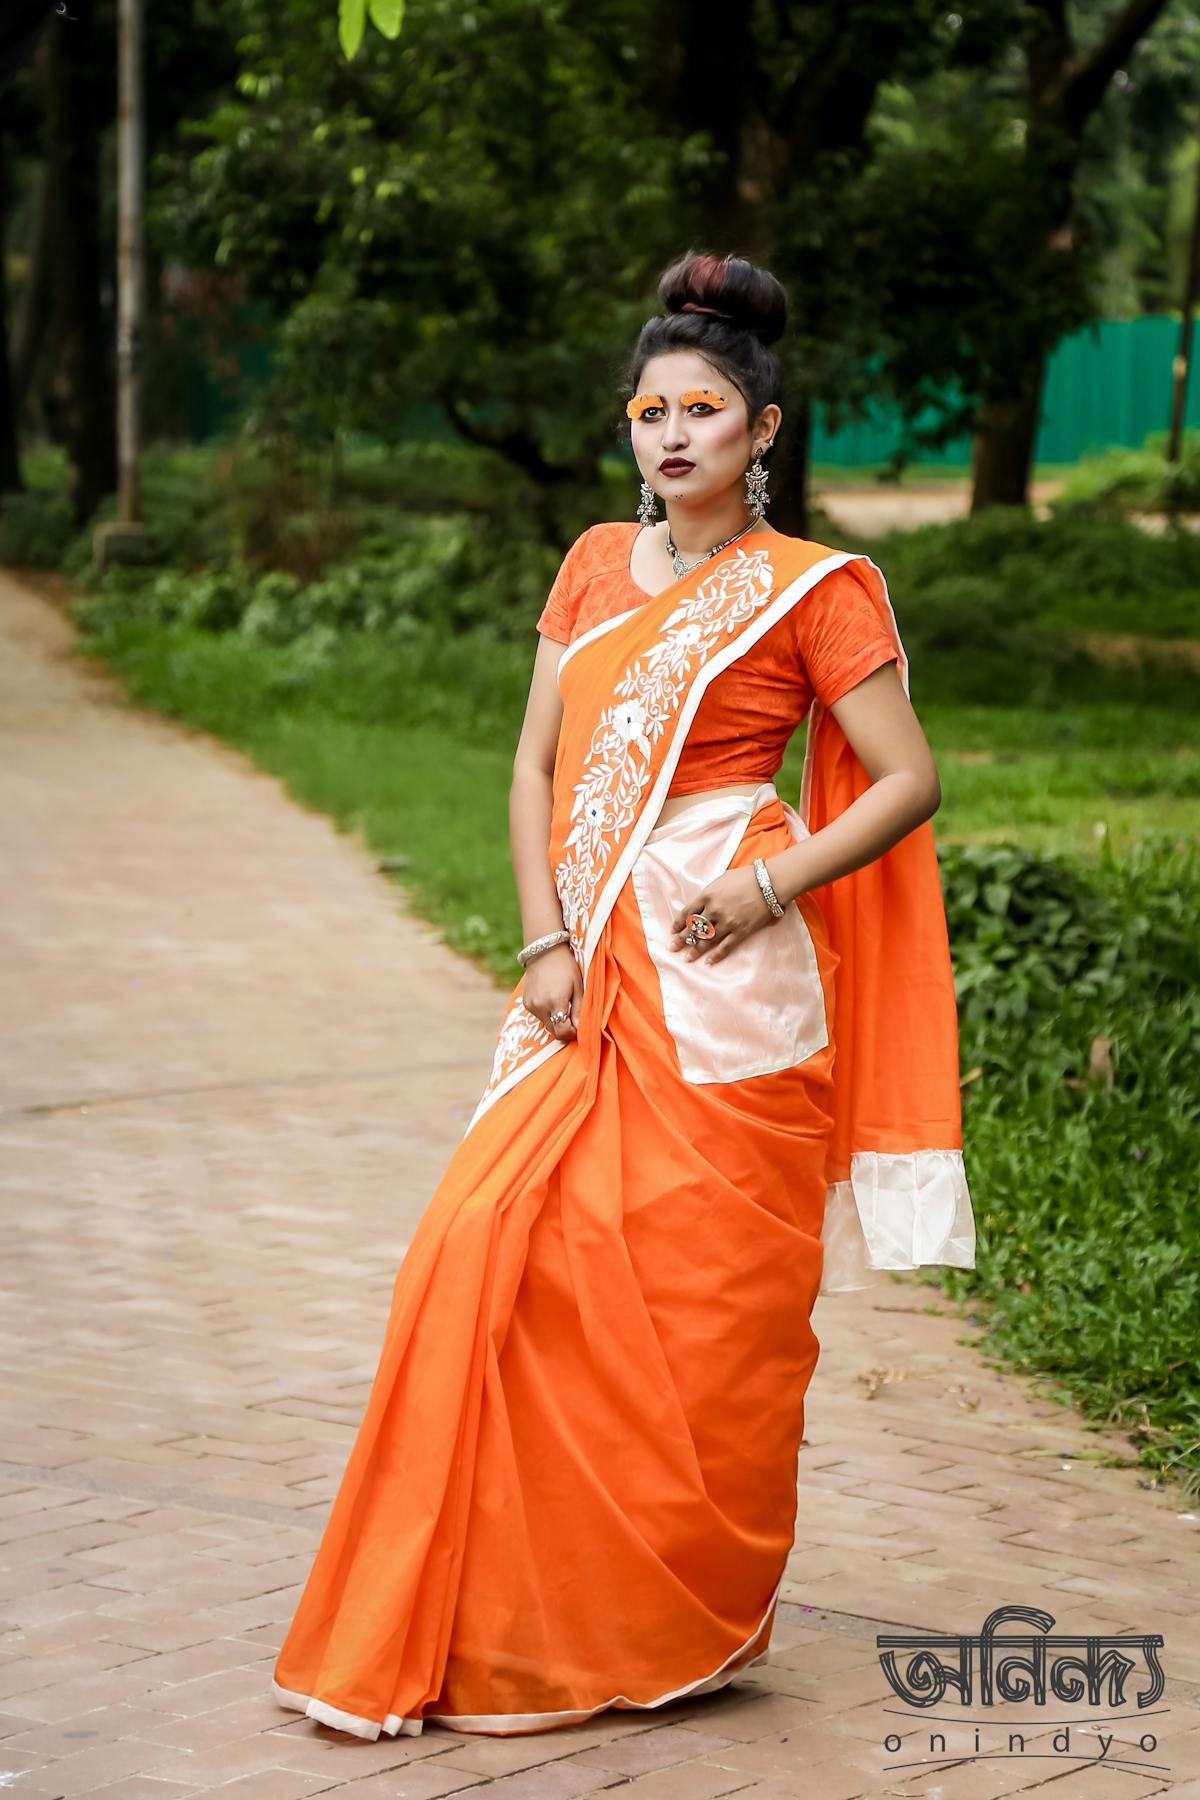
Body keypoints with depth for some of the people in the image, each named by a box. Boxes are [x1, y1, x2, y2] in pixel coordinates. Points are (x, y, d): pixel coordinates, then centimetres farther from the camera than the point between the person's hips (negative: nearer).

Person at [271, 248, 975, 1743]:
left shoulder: (809, 590, -1)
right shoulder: (596, 567, 14)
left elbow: (908, 779, -2)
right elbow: (536, 766, 11)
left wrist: (778, 885, -15)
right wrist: (546, 944, -2)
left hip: (721, 979, -5)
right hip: (590, 974, 5)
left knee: (703, 1302, -2)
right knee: (497, 1255, -4)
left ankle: (688, 1632, 13)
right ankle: (502, 1625, 6)